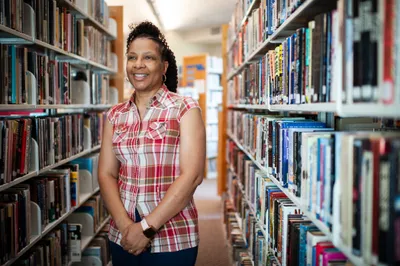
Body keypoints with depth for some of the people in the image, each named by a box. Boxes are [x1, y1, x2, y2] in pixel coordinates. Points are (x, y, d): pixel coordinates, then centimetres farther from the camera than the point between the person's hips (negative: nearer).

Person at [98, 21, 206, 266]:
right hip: (123, 237, 4)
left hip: (172, 239, -3)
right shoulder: (115, 115, 6)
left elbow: (192, 175, -13)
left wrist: (147, 227, -15)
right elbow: (106, 174, 2)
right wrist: (124, 224, -13)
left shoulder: (185, 109, -6)